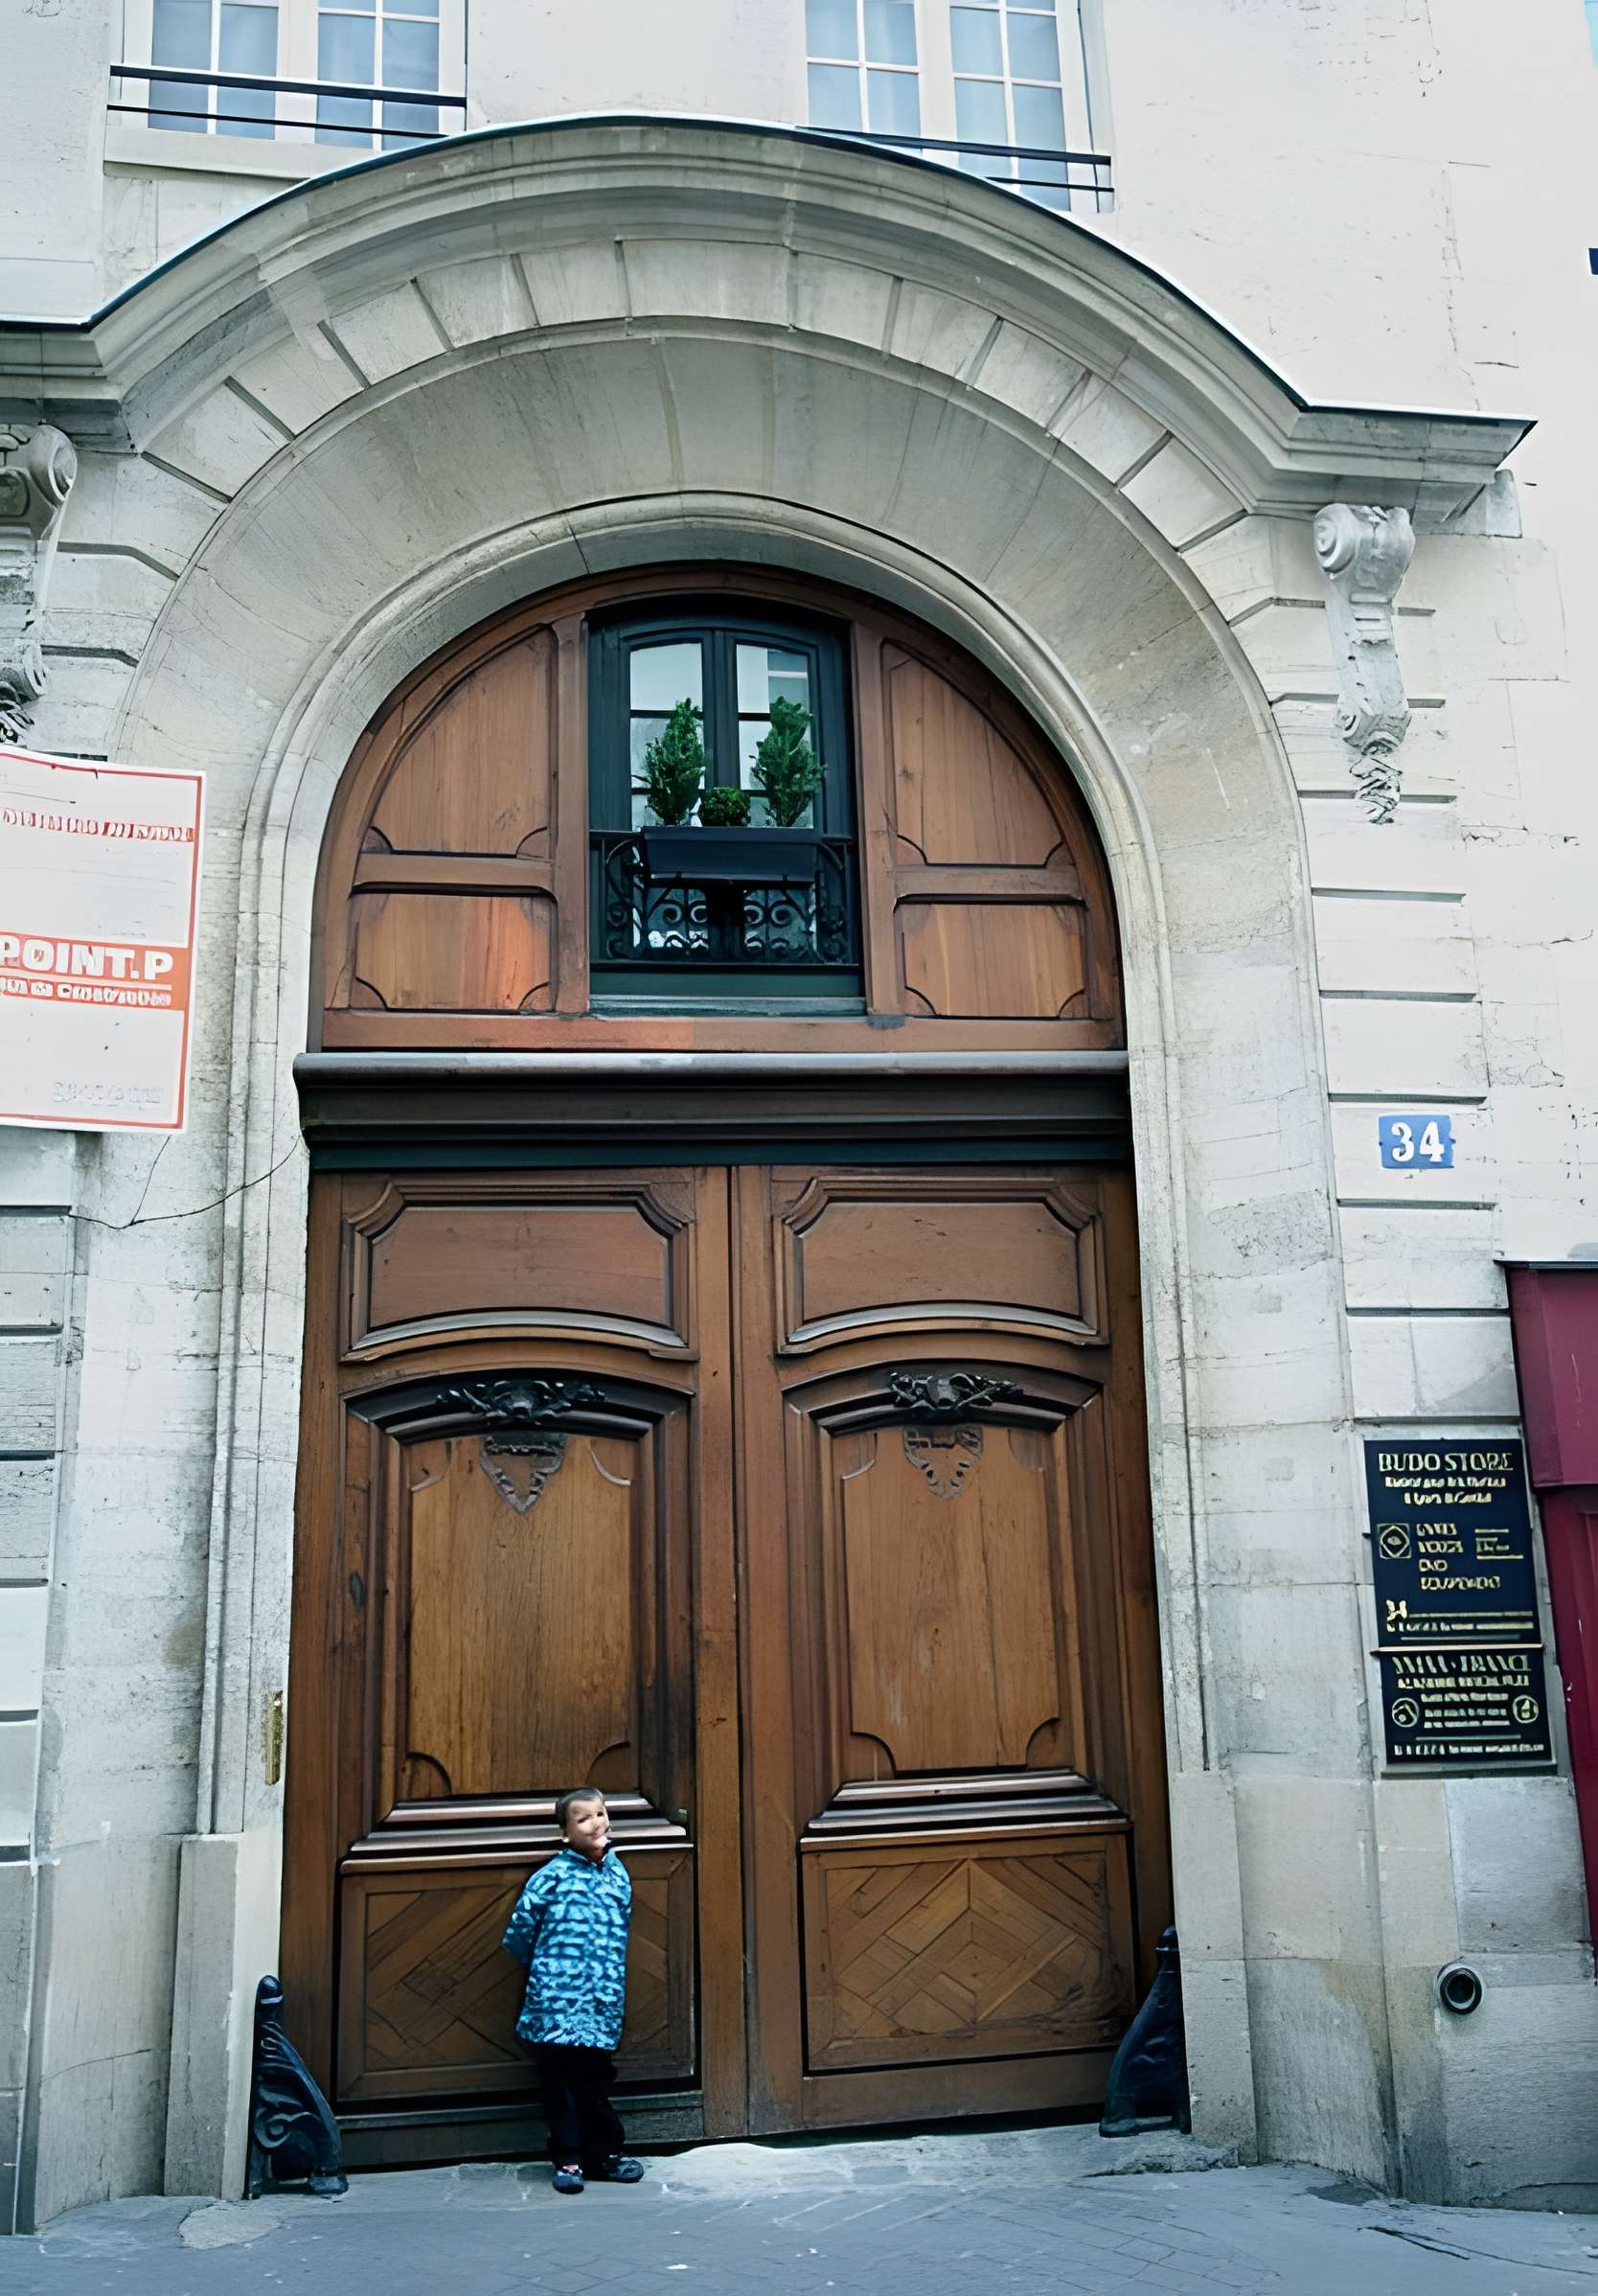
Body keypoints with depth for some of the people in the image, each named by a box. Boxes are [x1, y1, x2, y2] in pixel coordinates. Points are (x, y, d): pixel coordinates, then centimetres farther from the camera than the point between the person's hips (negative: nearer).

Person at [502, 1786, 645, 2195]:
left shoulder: (617, 1872, 7)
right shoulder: (554, 1875, -8)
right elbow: (521, 1927, -2)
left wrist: (612, 1979, 13)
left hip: (600, 2003, 3)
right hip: (556, 2001, -3)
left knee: (595, 2077, 9)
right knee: (560, 2079, 4)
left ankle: (605, 2152, 22)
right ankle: (568, 2158, 15)